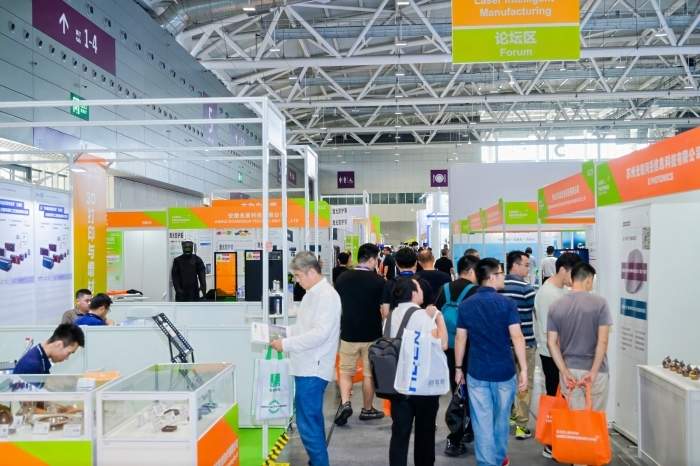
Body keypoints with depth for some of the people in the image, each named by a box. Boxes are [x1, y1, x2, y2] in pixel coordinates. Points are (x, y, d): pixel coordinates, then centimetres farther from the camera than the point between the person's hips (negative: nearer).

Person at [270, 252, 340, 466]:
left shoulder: (327, 296, -15)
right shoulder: (312, 294, 14)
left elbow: (320, 333, -23)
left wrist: (286, 344, -18)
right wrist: (283, 334, 6)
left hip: (313, 369, -10)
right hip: (306, 367, 10)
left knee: (308, 424, -6)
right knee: (312, 421, 19)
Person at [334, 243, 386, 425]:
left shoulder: (342, 278, -1)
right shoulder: (378, 281, -11)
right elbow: (385, 310, -8)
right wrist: (385, 330, 9)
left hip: (348, 333, 2)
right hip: (372, 335, -2)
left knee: (345, 371, 15)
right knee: (369, 373, 12)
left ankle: (345, 403, -3)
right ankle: (367, 409, 23)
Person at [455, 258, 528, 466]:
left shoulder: (466, 305, -1)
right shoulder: (507, 303, -10)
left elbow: (460, 339, 1)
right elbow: (517, 337, -13)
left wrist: (458, 368, 10)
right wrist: (523, 369, -9)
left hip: (477, 372, 1)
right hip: (504, 371, 0)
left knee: (482, 422, 7)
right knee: (501, 419, 19)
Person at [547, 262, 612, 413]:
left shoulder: (555, 306, 0)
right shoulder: (599, 303, -8)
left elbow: (551, 342, -4)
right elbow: (603, 341, -14)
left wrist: (565, 372, -6)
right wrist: (593, 372, -11)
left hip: (569, 370, 2)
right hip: (594, 370, -2)